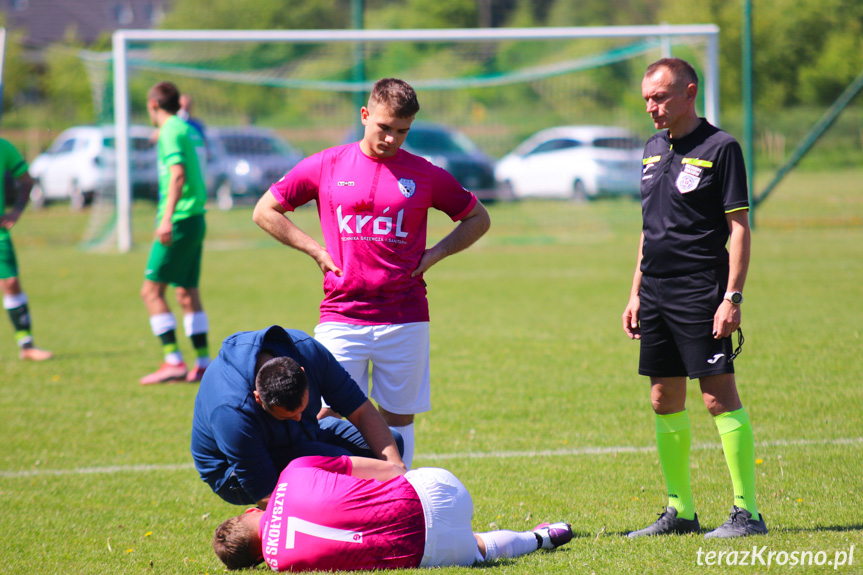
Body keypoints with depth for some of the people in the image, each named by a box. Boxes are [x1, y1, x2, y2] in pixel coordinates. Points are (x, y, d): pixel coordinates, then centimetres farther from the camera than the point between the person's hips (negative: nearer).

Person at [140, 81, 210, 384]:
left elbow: (178, 175, -24)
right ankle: (203, 363, 12)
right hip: (196, 220, 9)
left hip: (179, 223, -9)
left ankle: (173, 362, -13)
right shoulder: (188, 130, 15)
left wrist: (167, 219, -29)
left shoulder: (170, 132, -11)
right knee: (187, 293, 12)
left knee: (151, 290, -7)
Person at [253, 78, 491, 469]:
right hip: (341, 316, -1)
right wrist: (315, 250, 3)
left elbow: (478, 219, 17)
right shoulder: (326, 166, 4)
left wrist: (433, 255, 4)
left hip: (404, 319, 1)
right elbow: (265, 211, 12)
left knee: (398, 418, 5)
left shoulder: (425, 175, 4)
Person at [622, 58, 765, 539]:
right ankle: (680, 511, 17)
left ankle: (748, 512, -6)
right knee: (665, 400, 9)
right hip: (657, 293, 8)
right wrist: (637, 293, 18)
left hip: (701, 294, -8)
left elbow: (739, 227, -10)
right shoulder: (655, 150, 14)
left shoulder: (720, 148, -8)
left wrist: (733, 297, -16)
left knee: (719, 395, -9)